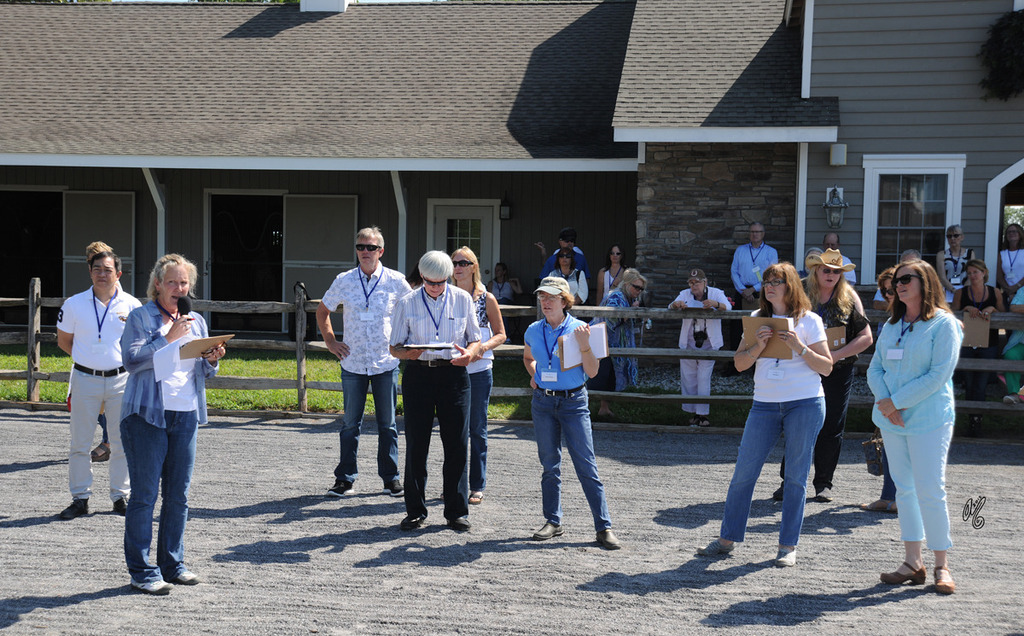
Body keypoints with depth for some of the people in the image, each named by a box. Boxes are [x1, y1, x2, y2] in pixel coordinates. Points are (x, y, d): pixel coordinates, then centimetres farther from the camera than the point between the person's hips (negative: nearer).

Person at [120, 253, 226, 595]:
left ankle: (172, 564, 20)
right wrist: (168, 338, -17)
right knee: (145, 494, -3)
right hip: (147, 414, -5)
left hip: (186, 416, 5)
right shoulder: (141, 317, -1)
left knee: (178, 494, 9)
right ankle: (141, 571, 3)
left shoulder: (197, 321, 15)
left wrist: (211, 360, -3)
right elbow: (131, 359, -13)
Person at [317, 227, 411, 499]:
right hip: (353, 362, 1)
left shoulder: (396, 281, 0)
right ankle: (345, 478, 13)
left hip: (386, 363, -1)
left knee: (387, 423, 6)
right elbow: (323, 311, 17)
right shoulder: (343, 281, 2)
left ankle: (390, 477, 15)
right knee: (350, 423, 5)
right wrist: (330, 341, 8)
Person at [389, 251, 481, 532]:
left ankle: (457, 511, 10)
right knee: (416, 444, 2)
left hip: (453, 373, 0)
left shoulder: (463, 300, 8)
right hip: (418, 374, 0)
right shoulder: (407, 304, 6)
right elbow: (395, 348, 7)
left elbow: (475, 339, 11)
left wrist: (469, 353, -13)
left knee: (457, 444, 0)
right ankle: (415, 511, 13)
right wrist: (407, 353, -17)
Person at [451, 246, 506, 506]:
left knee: (477, 429, 2)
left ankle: (477, 486, 9)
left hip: (478, 370, -2)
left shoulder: (487, 298, 1)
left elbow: (500, 334, 4)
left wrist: (484, 346, -16)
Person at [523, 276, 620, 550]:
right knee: (549, 464, 9)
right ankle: (553, 522, 20)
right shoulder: (534, 331, 5)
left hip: (573, 402, -3)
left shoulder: (579, 329, -5)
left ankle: (604, 527, -2)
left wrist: (584, 345, -19)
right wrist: (533, 376, 11)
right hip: (543, 402, 4)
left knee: (586, 465, -5)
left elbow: (592, 372, -7)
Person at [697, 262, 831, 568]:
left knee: (796, 477, 1)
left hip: (805, 404, -3)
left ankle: (788, 546, 10)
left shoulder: (809, 320, 2)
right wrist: (759, 345, -10)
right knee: (743, 472, 1)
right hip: (765, 404, 3)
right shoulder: (757, 320, 11)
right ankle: (727, 538, 12)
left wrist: (799, 347, -14)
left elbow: (826, 368, -1)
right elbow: (739, 363, 7)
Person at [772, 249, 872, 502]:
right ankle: (789, 481, 7)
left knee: (831, 428, 3)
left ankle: (824, 483, 15)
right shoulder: (802, 295, 3)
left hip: (838, 371, 0)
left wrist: (836, 355, -13)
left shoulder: (849, 298, 1)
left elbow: (866, 337, -2)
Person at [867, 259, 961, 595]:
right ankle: (913, 562, 14)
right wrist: (884, 401, -9)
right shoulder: (891, 326, 13)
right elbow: (875, 369, 11)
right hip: (892, 419, 6)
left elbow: (939, 374, -14)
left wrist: (897, 401, -14)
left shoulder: (944, 324, -7)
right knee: (904, 489, 8)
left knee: (930, 492, -8)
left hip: (929, 420, -6)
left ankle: (941, 566, 2)